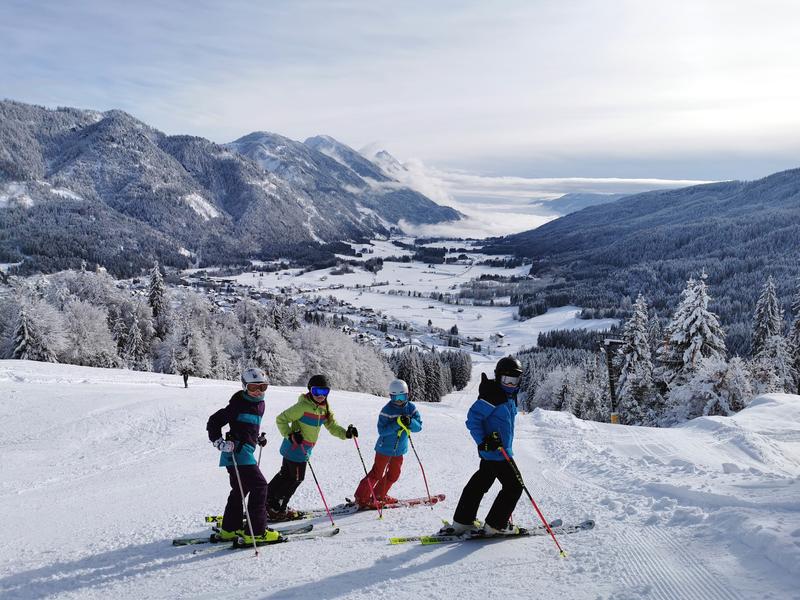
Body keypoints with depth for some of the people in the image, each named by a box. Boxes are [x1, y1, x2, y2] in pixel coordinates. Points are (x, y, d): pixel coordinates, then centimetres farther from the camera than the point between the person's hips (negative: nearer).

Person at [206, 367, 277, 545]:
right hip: (237, 451, -10)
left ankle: (229, 530, 29)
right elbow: (214, 421, -11)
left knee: (240, 489, 18)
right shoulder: (239, 404, -13)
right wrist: (219, 442, -20)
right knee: (259, 486, -11)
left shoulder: (260, 404, 13)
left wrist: (258, 439, 23)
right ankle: (255, 532, -8)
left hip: (245, 452, 10)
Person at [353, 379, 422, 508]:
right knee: (377, 473, -4)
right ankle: (362, 497, 8)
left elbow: (418, 426, -8)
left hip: (399, 449, 6)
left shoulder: (411, 408, -3)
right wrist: (397, 423, -32)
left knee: (393, 475, 15)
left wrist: (410, 422, -28)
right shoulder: (387, 410, -16)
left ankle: (379, 495, 33)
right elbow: (382, 430, -22)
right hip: (385, 448, -6)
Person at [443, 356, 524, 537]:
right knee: (514, 486, -2)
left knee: (479, 484, 14)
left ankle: (462, 522, 21)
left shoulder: (510, 396, 13)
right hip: (495, 450, -10)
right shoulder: (493, 395, -18)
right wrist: (483, 441, -26)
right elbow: (473, 417, -21)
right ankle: (495, 525, 5)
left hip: (490, 451, 10)